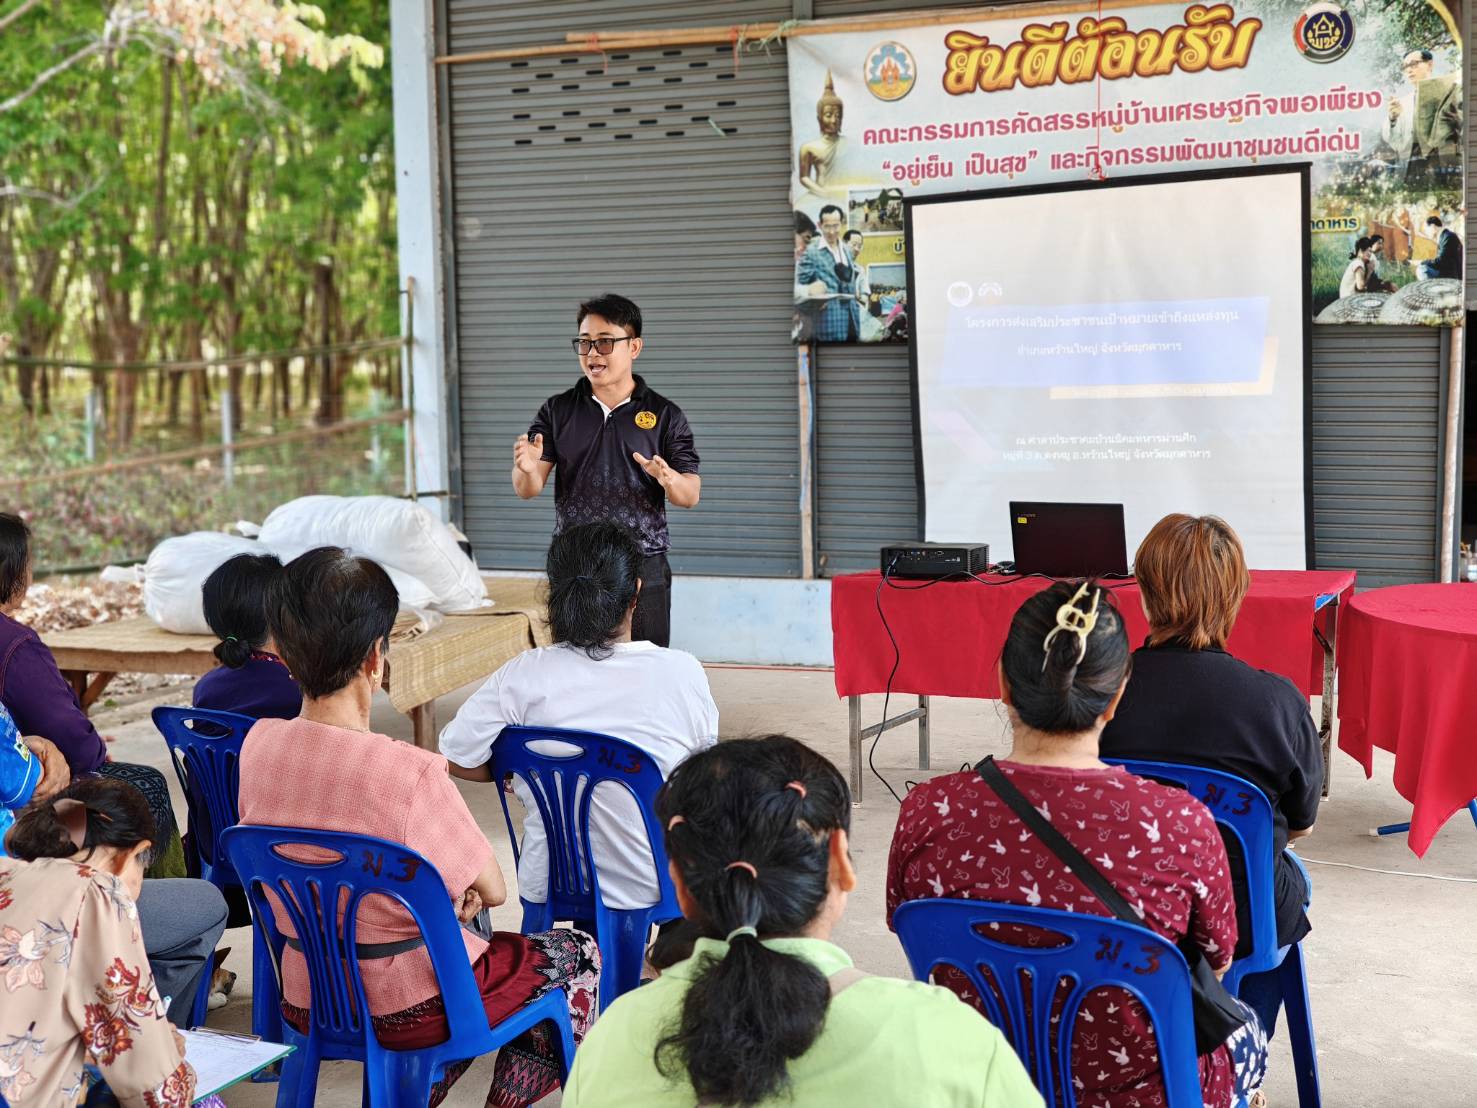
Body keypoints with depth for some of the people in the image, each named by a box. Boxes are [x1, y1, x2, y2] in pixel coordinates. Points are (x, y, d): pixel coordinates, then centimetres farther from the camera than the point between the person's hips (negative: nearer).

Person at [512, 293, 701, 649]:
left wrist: (669, 479, -23)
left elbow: (691, 495, 0)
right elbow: (528, 490, 3)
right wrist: (526, 469, -21)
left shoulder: (665, 415, 3)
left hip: (644, 570, -1)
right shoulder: (557, 411, 8)